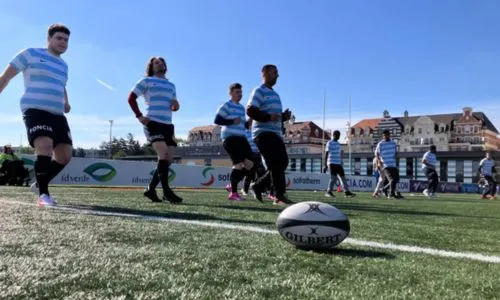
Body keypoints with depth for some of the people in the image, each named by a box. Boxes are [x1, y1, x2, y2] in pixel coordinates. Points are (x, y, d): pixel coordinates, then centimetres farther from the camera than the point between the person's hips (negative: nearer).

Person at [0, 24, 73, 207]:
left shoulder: (63, 65, 22)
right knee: (45, 146, -28)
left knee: (65, 154, -2)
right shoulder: (31, 54, 4)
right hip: (35, 110, -7)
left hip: (57, 114, 7)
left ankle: (39, 184, 20)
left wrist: (66, 103, 18)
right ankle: (43, 195, -19)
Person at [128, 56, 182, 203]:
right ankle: (166, 191, -16)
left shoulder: (171, 85, 24)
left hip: (168, 125, 7)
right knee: (163, 155, -21)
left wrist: (176, 105, 2)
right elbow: (131, 97, 4)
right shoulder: (146, 81, 7)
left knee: (168, 159, 2)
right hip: (153, 123, -7)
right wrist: (139, 116, -8)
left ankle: (151, 189, 14)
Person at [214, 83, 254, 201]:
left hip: (241, 138, 8)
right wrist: (232, 121, -17)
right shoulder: (226, 106, -3)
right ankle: (233, 193, -4)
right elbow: (217, 120, -11)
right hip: (230, 138, -8)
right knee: (239, 164, -16)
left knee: (249, 164, -2)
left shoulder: (241, 107, 20)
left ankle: (232, 185, 14)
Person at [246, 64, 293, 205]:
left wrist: (284, 116, 7)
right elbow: (250, 111, -17)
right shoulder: (259, 91, -4)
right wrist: (269, 117, -25)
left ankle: (258, 186, 18)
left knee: (282, 163, 5)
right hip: (264, 133, -9)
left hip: (276, 134, 9)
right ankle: (280, 196, -12)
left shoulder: (275, 94, 26)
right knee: (276, 164, -15)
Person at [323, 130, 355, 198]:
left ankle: (347, 192, 5)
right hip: (332, 163, -7)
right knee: (333, 177, -16)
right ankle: (329, 192, -8)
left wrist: (341, 163, 23)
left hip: (338, 164, 7)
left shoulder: (338, 143, 18)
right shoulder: (329, 143, -5)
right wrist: (325, 165, -16)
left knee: (342, 177, 4)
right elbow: (326, 154, -10)